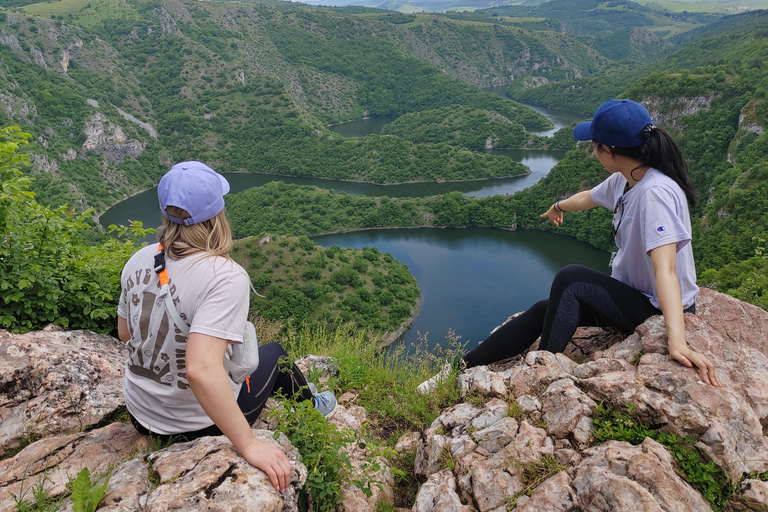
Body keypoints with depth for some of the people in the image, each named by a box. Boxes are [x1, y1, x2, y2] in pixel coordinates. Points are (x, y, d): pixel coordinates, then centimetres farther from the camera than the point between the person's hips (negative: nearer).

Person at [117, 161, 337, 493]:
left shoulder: (138, 261, -10)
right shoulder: (225, 276, -31)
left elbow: (125, 333, 5)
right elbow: (202, 369, -39)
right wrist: (249, 446, -33)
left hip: (140, 415, 6)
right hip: (197, 425, -5)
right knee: (273, 353, 20)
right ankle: (313, 409, 50)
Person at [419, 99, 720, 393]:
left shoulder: (655, 192, -28)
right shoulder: (623, 180, -1)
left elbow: (666, 269, -39)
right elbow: (589, 197, 21)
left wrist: (677, 341, -48)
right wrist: (559, 206, 41)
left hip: (660, 311, -8)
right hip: (633, 296, 8)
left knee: (570, 278, -24)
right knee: (543, 311, 0)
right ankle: (462, 369, 3)